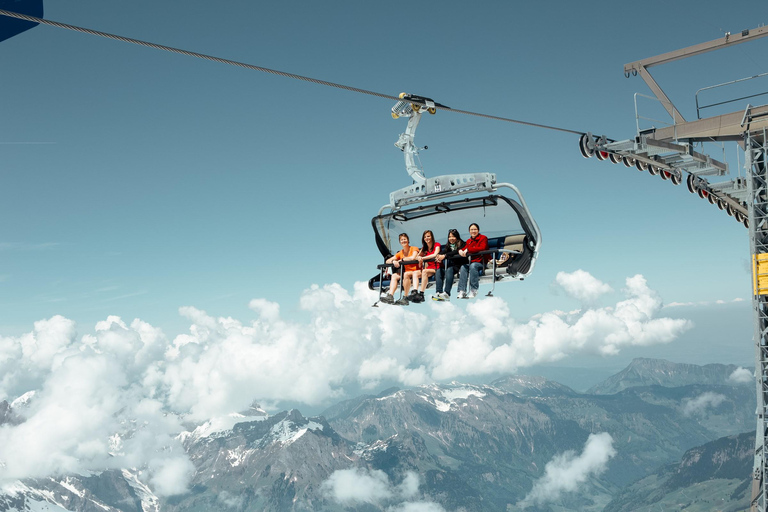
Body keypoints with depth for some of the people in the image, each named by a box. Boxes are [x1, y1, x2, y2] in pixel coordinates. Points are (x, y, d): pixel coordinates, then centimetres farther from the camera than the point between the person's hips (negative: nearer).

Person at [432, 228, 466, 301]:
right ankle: (438, 293, -33)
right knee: (439, 271, -18)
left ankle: (447, 293, -45)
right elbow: (443, 252, 2)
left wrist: (445, 256, -28)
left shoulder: (461, 244, 0)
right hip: (451, 265, 6)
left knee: (449, 270, -34)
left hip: (459, 266, -6)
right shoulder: (448, 246, 19)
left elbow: (456, 252, -18)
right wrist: (439, 256, -22)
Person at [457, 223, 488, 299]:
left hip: (482, 262, -5)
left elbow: (482, 248, -17)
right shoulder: (469, 241, 17)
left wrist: (468, 250, -20)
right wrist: (461, 251, -18)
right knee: (463, 267, -24)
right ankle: (462, 291, -30)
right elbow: (465, 249, 9)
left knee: (473, 266, -35)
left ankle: (473, 290, -35)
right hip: (471, 262, 5)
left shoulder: (483, 238, 1)